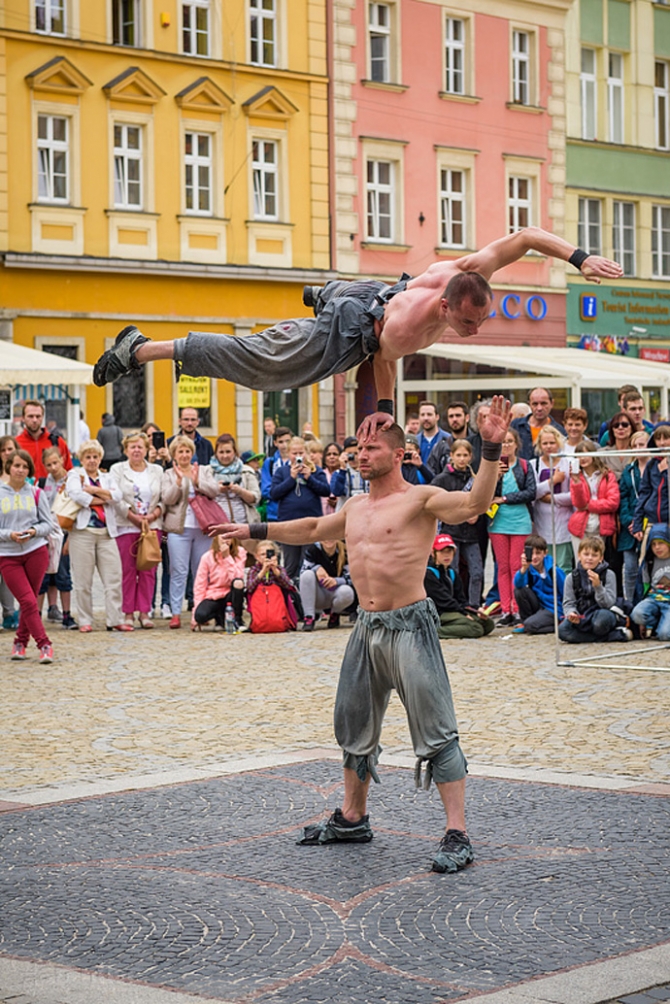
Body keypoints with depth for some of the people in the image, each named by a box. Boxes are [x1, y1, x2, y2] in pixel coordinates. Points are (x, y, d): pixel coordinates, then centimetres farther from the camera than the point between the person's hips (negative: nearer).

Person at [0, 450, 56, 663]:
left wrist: (34, 531, -13)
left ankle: (20, 642, 18)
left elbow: (48, 524, 6)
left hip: (36, 551, 1)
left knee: (29, 601, 4)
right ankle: (44, 645, -5)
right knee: (28, 601, -8)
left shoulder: (36, 493, 6)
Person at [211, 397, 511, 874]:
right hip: (367, 627, 8)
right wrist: (254, 531, 36)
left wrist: (491, 449, -36)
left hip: (410, 624, -8)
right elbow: (314, 529, 32)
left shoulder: (421, 498, -8)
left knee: (436, 733, -9)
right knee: (355, 727, 18)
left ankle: (457, 836, -9)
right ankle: (352, 818, 35)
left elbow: (474, 502, -24)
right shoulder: (356, 506, 15)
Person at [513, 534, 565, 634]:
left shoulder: (554, 571, -16)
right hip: (538, 605, 5)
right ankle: (525, 623, -1)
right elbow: (518, 584, -27)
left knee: (530, 625, -28)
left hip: (553, 610, -5)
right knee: (519, 590, -17)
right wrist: (524, 568, -43)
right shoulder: (529, 569, -7)